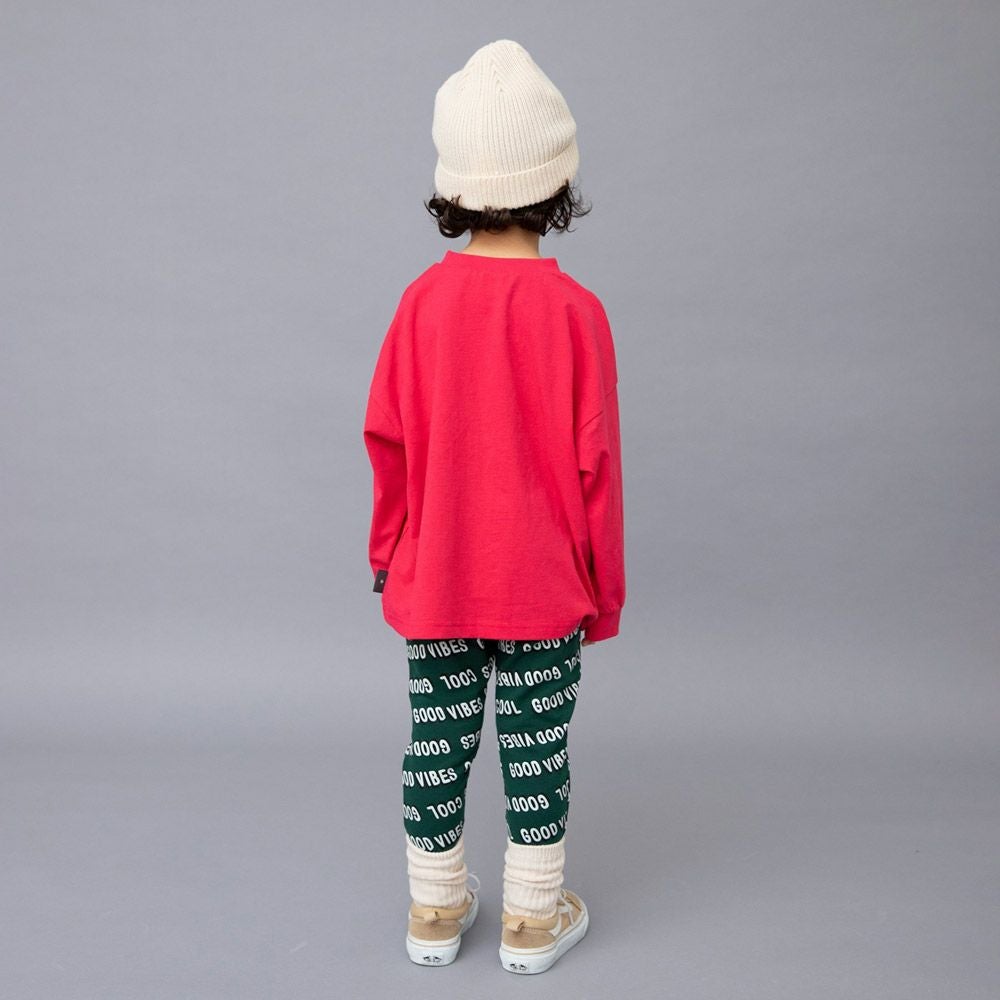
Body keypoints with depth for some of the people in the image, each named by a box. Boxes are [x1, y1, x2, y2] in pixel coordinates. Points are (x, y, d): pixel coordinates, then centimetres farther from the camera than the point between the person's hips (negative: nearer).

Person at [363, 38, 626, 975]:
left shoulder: (422, 299, -7)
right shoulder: (574, 309, -14)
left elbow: (386, 439, -2)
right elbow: (594, 462, -10)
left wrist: (389, 553, 13)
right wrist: (604, 588, 2)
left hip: (432, 580, 3)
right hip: (541, 584, -2)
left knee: (438, 740, 15)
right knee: (535, 748, 12)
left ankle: (434, 910, 32)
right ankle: (532, 921, 28)